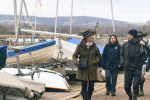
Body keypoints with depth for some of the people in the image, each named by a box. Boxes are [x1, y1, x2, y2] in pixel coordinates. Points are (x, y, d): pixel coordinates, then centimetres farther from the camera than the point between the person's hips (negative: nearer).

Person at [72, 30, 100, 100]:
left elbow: (97, 55, 20)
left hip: (92, 69, 2)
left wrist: (97, 60, 1)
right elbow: (74, 56, 5)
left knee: (91, 86, 5)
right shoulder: (80, 46, -4)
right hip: (83, 69, -2)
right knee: (84, 87, -3)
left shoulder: (94, 45, 5)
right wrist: (76, 62, -13)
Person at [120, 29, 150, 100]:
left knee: (136, 86, -7)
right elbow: (121, 54, 17)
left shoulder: (140, 44, -7)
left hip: (137, 69, -3)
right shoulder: (125, 45, 4)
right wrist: (123, 62, 3)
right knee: (127, 86, 9)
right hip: (128, 69, 3)